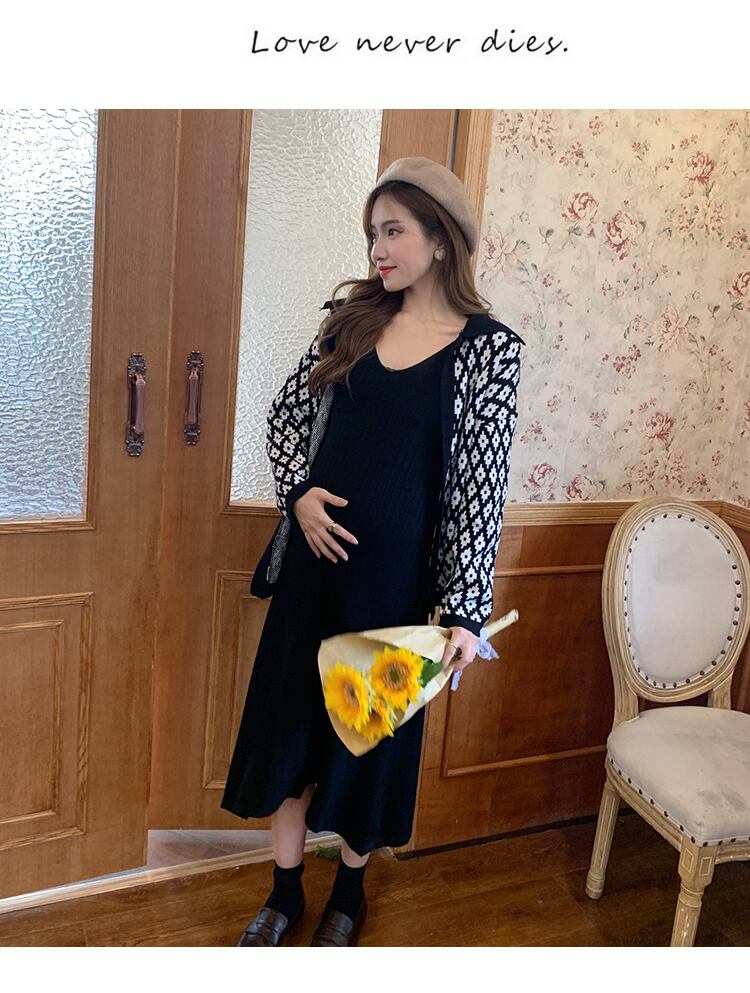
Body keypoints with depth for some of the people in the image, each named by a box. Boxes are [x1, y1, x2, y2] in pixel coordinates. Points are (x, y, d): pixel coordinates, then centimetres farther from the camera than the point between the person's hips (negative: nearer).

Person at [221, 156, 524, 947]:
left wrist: (465, 610, -13)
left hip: (395, 569, -4)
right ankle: (284, 893, 36)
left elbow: (482, 484, -11)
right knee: (288, 717, 13)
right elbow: (286, 414, 11)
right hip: (315, 553, 4)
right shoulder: (353, 315, 3)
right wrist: (298, 492, -7)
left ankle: (348, 893, 39)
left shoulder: (488, 346, -9)